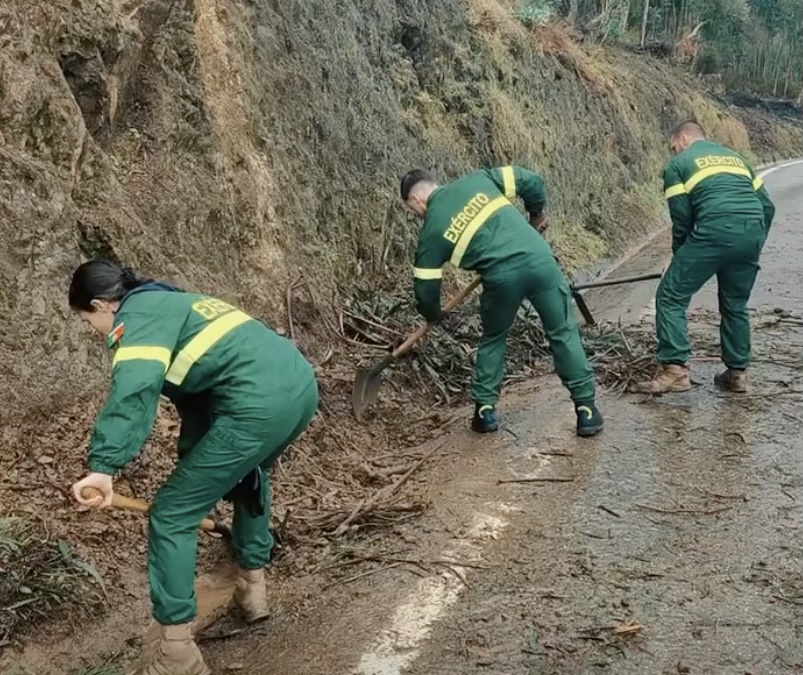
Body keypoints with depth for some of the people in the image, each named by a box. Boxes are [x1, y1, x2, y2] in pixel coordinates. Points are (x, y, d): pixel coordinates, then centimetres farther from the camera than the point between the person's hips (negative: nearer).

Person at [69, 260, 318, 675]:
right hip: (301, 385, 10)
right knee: (246, 473, 38)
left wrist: (103, 466, -28)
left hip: (259, 405, -10)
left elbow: (134, 389, -20)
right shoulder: (171, 304, 32)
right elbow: (196, 385, 40)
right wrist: (195, 467, 47)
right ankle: (252, 589, 45)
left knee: (171, 515, 3)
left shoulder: (138, 315, 2)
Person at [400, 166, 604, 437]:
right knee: (563, 334, 14)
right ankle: (586, 409, 15)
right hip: (539, 259, 2)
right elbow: (532, 182, 14)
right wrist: (536, 216, 33)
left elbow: (426, 289, 16)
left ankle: (485, 410, 26)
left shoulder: (431, 230, 12)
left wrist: (433, 316, 38)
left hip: (502, 275, -2)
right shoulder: (478, 179, 18)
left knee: (493, 339, 25)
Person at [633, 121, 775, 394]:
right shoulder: (735, 156, 30)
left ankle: (675, 369, -5)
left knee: (671, 297, 4)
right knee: (735, 305, 21)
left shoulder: (678, 164, 13)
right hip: (753, 232, 6)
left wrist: (681, 258, 18)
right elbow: (767, 206, 23)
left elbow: (682, 219, 5)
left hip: (715, 231, -6)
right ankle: (737, 373, 25)